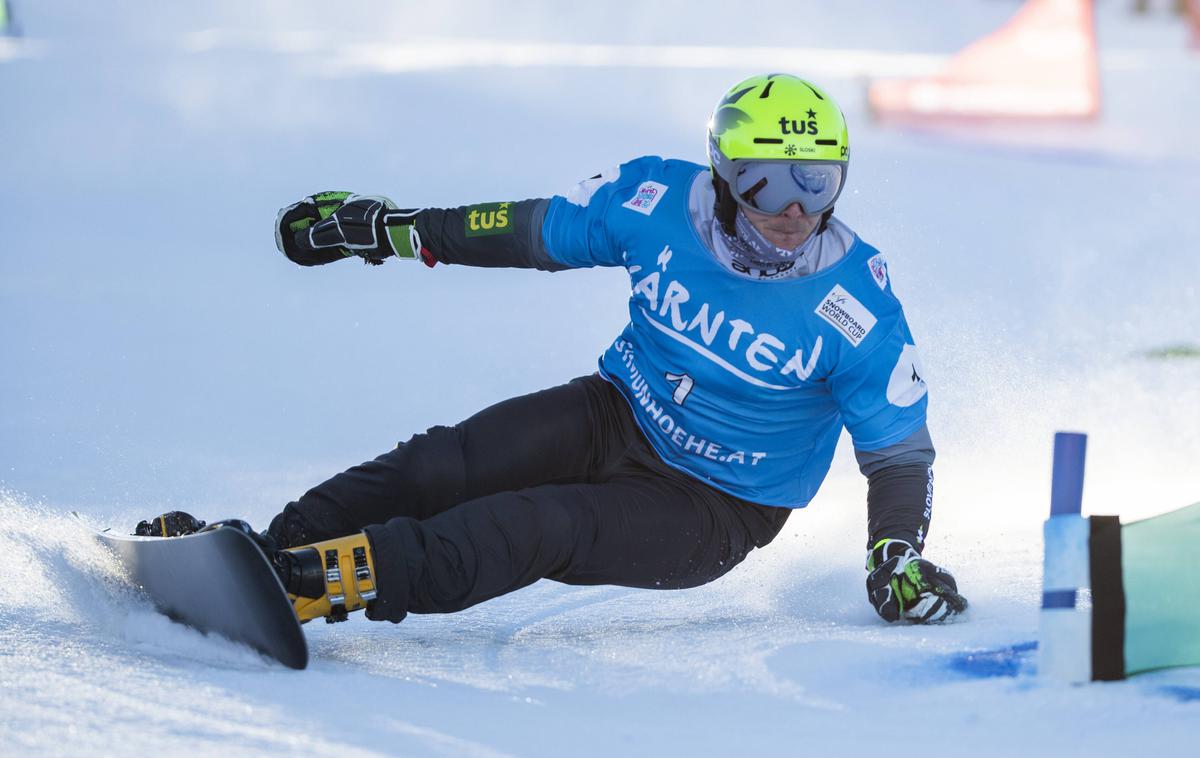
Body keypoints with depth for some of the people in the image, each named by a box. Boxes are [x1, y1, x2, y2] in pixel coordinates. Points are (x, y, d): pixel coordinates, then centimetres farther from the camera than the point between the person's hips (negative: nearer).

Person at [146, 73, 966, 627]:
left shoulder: (856, 306, -21)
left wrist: (898, 560, -23)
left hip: (709, 511, -4)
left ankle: (314, 578, -42)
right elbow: (539, 231, 3)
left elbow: (901, 446, -10)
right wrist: (389, 227, 5)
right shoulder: (658, 203, -13)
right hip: (615, 417, 4)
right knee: (448, 464, -20)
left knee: (535, 530, -28)